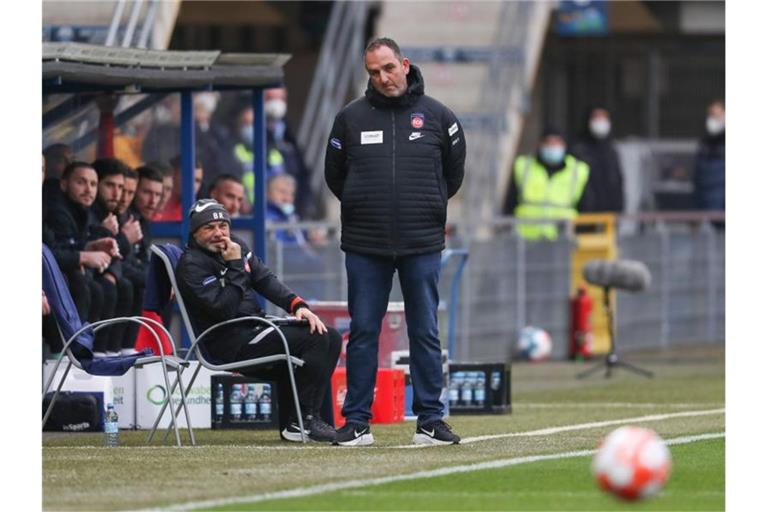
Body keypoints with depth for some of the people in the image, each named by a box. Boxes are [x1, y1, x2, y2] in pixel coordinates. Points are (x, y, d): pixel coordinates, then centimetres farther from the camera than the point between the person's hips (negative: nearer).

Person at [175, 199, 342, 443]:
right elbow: (224, 309, -21)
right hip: (230, 345, -9)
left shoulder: (237, 246, 13)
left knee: (331, 338, 0)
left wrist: (298, 305, -4)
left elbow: (265, 280, 11)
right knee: (315, 340, -21)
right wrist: (235, 266, -20)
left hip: (257, 327, 9)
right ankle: (303, 421, -19)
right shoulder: (191, 265, -12)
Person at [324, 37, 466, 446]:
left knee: (425, 333, 2)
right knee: (363, 332, 2)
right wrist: (363, 209, 12)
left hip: (423, 245, 0)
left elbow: (454, 171, 15)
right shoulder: (351, 118, 2)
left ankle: (430, 421, 7)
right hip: (364, 244, 0)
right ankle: (357, 423, 6)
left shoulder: (436, 116, 3)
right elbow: (335, 175, 13)